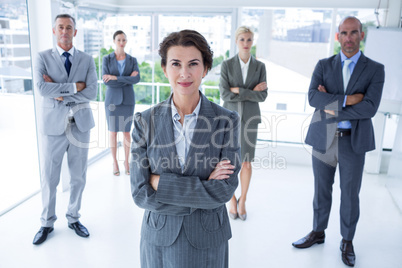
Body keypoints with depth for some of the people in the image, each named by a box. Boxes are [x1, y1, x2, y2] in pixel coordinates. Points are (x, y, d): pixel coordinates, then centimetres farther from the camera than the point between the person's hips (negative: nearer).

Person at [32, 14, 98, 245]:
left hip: (80, 125, 2)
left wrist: (60, 94, -13)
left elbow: (92, 92, -10)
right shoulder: (43, 57, 0)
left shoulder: (87, 60, 3)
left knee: (78, 177, 12)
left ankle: (74, 218, 32)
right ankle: (47, 223, 29)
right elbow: (41, 88, -17)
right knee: (49, 178, 9)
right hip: (53, 126, -1)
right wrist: (74, 87, -16)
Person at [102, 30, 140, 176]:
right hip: (112, 99, -1)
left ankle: (126, 161, 23)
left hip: (128, 99, 1)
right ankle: (115, 162, 20)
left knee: (126, 131, 7)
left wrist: (116, 78, -22)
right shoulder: (107, 59, -2)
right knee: (113, 130, 5)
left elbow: (137, 79, -14)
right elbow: (106, 81, -14)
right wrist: (127, 79, -16)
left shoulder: (132, 60, 2)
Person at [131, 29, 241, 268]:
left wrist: (161, 182, -19)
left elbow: (225, 190, -18)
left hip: (206, 240, 0)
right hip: (159, 238, 1)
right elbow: (141, 194, -13)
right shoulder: (146, 121, -9)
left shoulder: (227, 121, -12)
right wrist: (203, 190, -19)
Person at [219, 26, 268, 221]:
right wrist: (251, 91, -14)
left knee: (246, 162, 5)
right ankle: (232, 200, 24)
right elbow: (225, 94, -12)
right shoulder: (226, 65, -2)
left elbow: (262, 96, -6)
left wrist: (238, 90, -15)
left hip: (250, 117, 1)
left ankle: (243, 200, 24)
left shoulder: (260, 66, 2)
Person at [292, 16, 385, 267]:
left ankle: (347, 241, 29)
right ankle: (318, 232, 33)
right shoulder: (324, 65, 5)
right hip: (323, 139, 1)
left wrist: (332, 108, -13)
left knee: (350, 195, 10)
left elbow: (370, 107, -13)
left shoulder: (375, 69, 0)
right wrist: (346, 99, -18)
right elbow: (313, 97, -11)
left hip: (353, 142, -1)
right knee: (321, 191, 14)